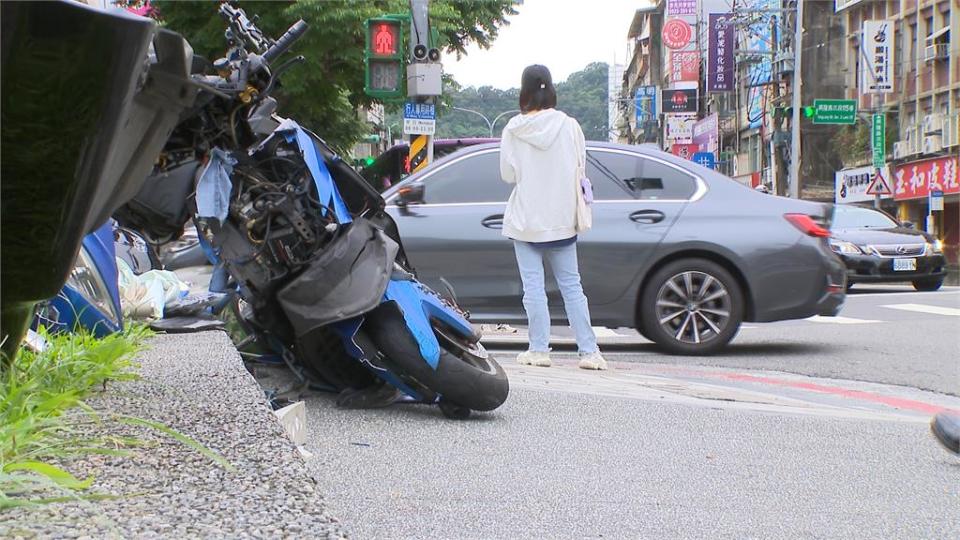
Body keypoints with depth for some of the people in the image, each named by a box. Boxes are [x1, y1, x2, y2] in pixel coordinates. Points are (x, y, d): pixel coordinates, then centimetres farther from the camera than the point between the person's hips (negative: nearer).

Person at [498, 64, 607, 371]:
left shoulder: (514, 129, -8)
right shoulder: (569, 126, -5)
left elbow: (507, 174, -3)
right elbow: (580, 167, 3)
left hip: (526, 218, -2)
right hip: (561, 218, 2)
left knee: (533, 286, 4)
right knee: (571, 285, 7)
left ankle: (539, 349, 4)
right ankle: (589, 351, 5)